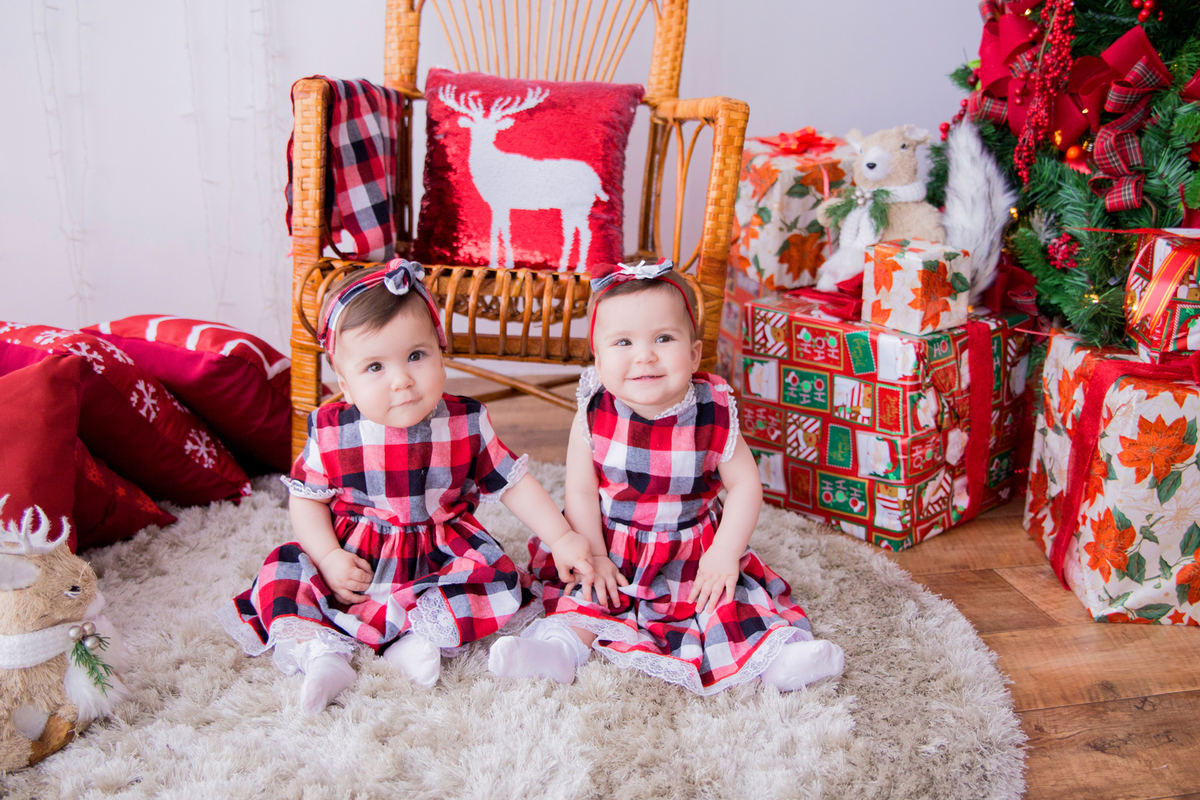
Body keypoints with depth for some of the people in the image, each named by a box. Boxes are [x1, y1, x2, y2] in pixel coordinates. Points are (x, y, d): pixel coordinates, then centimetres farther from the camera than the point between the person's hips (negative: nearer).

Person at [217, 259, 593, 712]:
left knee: (501, 581, -26)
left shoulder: (467, 425, -9)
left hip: (441, 561, 0)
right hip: (355, 562, 1)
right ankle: (320, 654, -30)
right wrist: (329, 558, -14)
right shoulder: (330, 432, -9)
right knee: (282, 571, -19)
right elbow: (307, 499, 1)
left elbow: (514, 484, -2)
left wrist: (562, 539, -8)